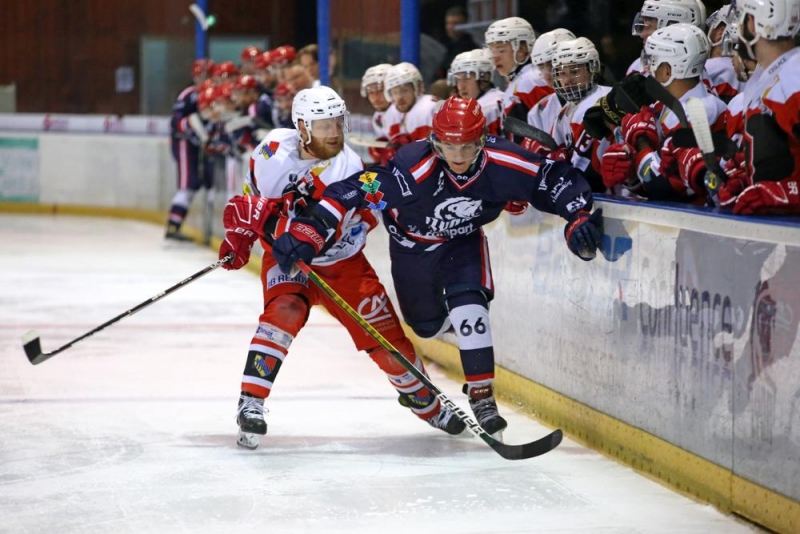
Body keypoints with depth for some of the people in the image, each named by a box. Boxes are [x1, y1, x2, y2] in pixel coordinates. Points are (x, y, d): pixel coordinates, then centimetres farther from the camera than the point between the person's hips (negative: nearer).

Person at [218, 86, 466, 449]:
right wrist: (240, 234, 5)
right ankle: (251, 403, -26)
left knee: (387, 339, 1)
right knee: (285, 311, -31)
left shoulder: (349, 171, -26)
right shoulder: (274, 148, -15)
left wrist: (267, 218, -42)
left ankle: (421, 398, 31)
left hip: (340, 262, -1)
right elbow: (255, 191, 8)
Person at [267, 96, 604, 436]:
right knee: (428, 324, 14)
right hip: (412, 242, 0)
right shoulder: (412, 169, -40)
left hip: (463, 240, 0)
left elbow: (553, 177, -20)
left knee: (467, 303, -23)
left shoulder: (501, 162, -31)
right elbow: (353, 192, -43)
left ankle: (482, 395, -14)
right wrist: (306, 233, -51)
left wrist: (578, 217, -34)